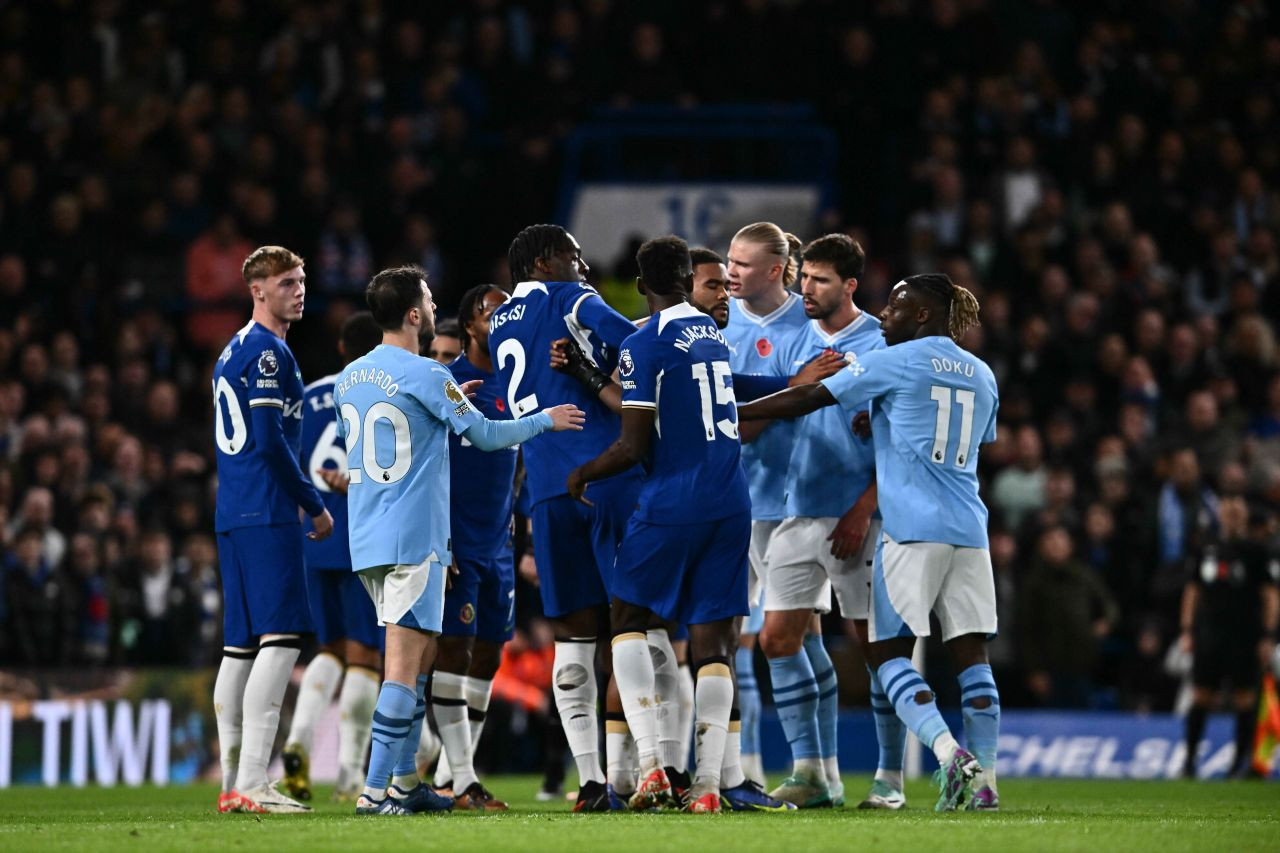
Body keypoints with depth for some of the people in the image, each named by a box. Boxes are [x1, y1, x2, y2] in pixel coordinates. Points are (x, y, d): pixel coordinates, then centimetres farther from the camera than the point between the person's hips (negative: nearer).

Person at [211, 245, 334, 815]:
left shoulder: (233, 352, 21)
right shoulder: (267, 350, -9)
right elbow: (269, 439, -16)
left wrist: (302, 491, 23)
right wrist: (315, 504, -8)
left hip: (233, 515, 10)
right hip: (268, 514, -10)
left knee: (242, 645, 9)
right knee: (283, 637, -13)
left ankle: (233, 783, 9)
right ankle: (251, 783, -20)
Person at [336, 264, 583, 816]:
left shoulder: (349, 379, 11)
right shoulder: (426, 376, -11)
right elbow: (486, 435, -6)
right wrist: (546, 421, 11)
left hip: (367, 538, 8)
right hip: (414, 537, -8)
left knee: (421, 651, 17)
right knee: (405, 662, -8)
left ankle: (404, 781, 17)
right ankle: (376, 789, -14)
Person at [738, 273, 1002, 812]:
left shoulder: (894, 362, -2)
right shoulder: (981, 375, 16)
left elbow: (806, 400, -1)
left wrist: (730, 413, 6)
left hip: (912, 526, -6)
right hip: (969, 529, 6)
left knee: (888, 651, -1)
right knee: (970, 652, 5)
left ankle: (949, 752, -19)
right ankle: (985, 781, 1)